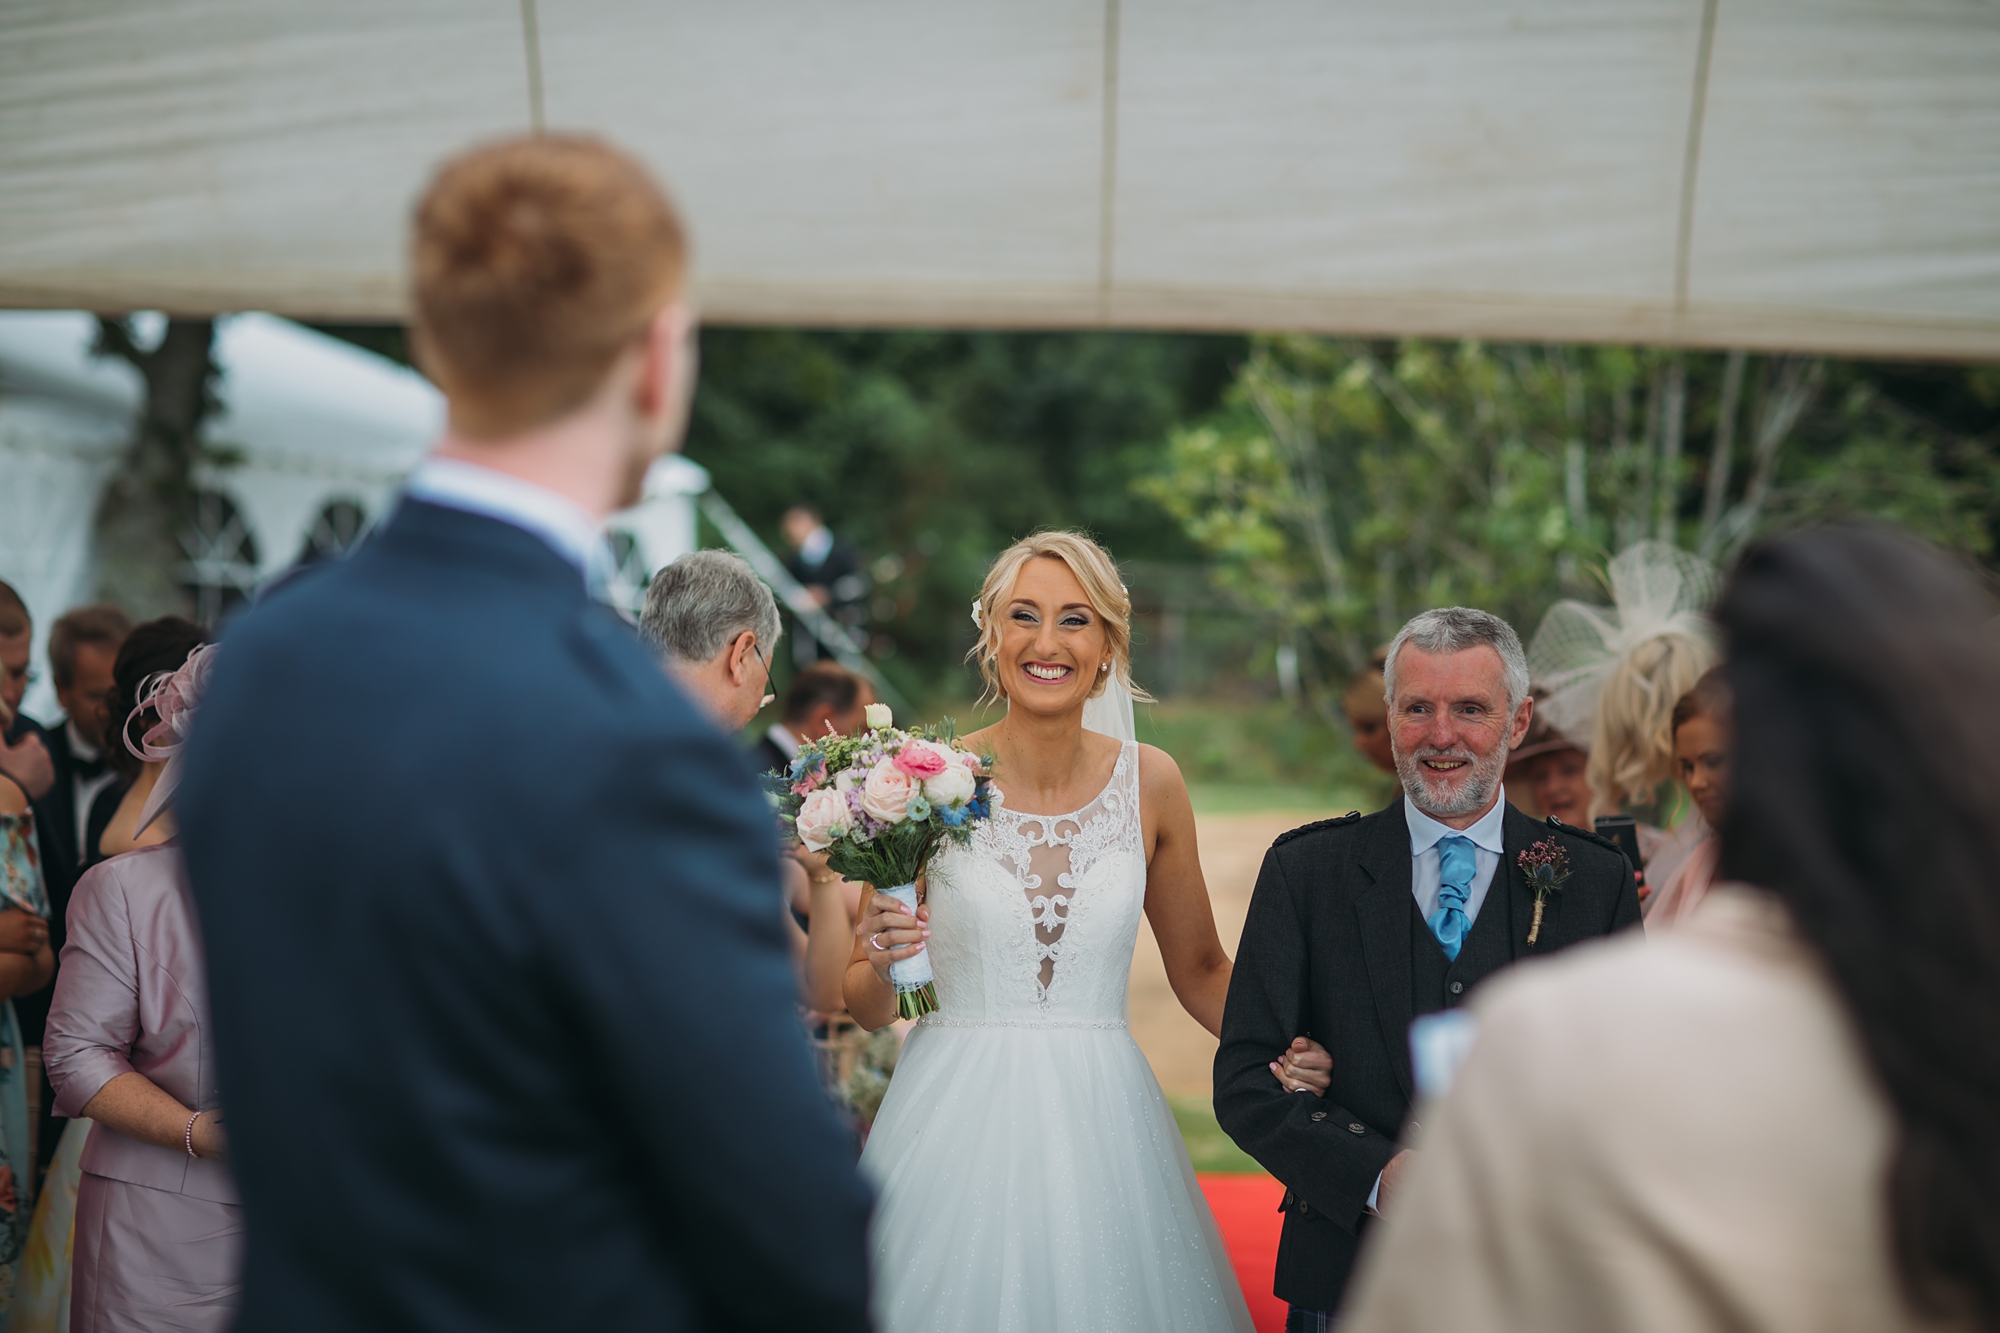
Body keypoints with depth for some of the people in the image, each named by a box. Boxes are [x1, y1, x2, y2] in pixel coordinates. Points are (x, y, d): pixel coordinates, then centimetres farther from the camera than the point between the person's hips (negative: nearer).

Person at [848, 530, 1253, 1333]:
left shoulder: (1149, 783, 0)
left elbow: (1199, 971, 11)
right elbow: (866, 1009, 2)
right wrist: (881, 963, -19)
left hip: (1101, 1122, 2)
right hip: (957, 1122, -1)